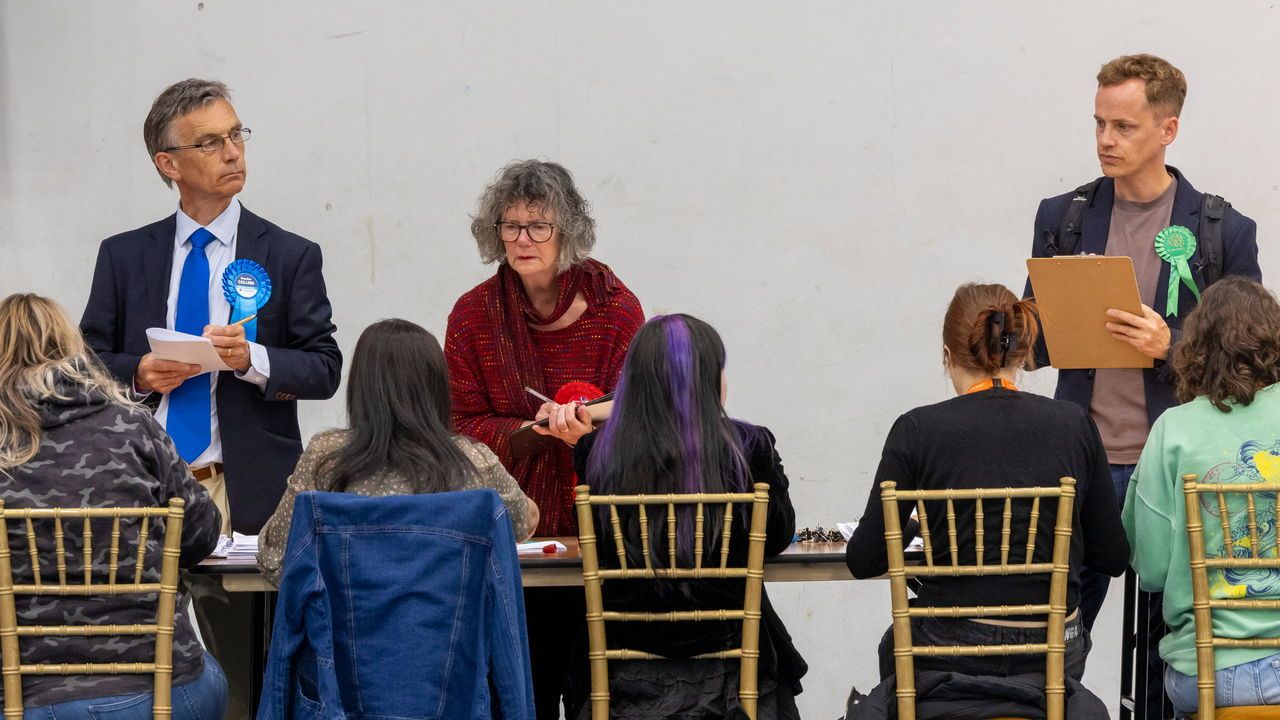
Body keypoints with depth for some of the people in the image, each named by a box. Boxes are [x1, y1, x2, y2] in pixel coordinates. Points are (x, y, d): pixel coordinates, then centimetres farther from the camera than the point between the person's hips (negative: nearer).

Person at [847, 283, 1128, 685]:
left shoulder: (918, 430, -8)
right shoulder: (1075, 425, -1)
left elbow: (865, 562, -5)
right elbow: (1111, 558, 4)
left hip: (950, 653, -2)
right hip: (1055, 660, 2)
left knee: (895, 642, 33)